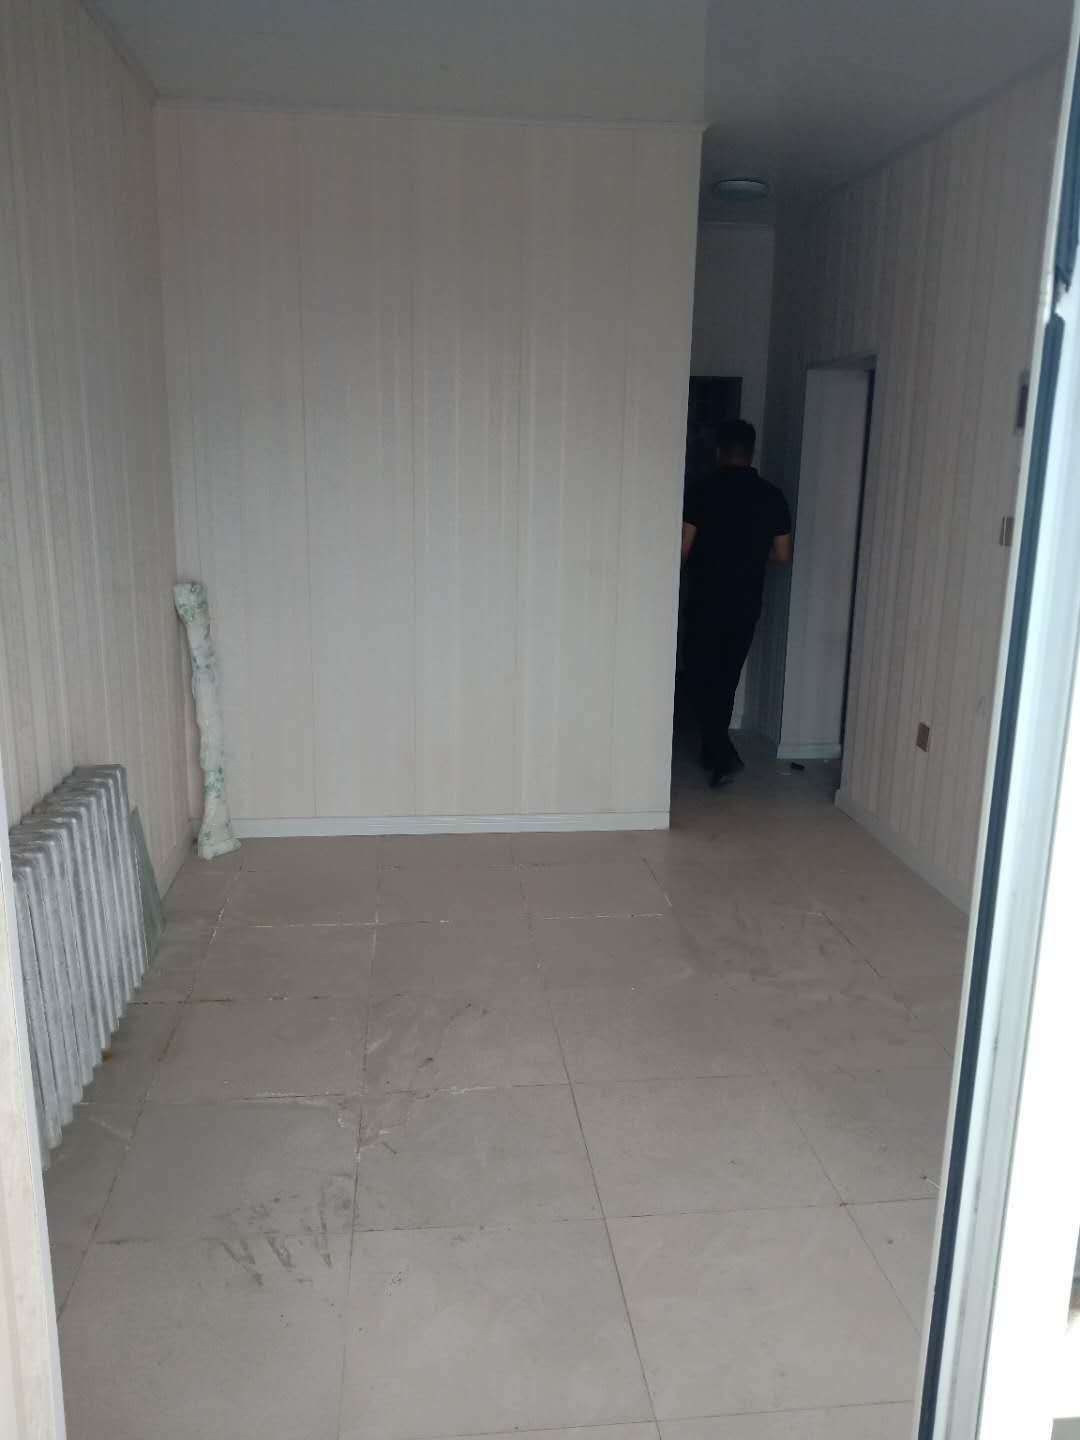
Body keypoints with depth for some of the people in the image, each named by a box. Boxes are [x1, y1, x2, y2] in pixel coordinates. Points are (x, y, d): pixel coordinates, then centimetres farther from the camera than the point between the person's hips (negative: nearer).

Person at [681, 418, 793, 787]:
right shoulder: (772, 496, 1)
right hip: (747, 603, 4)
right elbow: (783, 556, 4)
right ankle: (713, 750, 26)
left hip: (706, 601, -4)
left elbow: (683, 548, -11)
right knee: (727, 676, 16)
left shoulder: (701, 490, -10)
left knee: (701, 675, 5)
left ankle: (722, 753, -9)